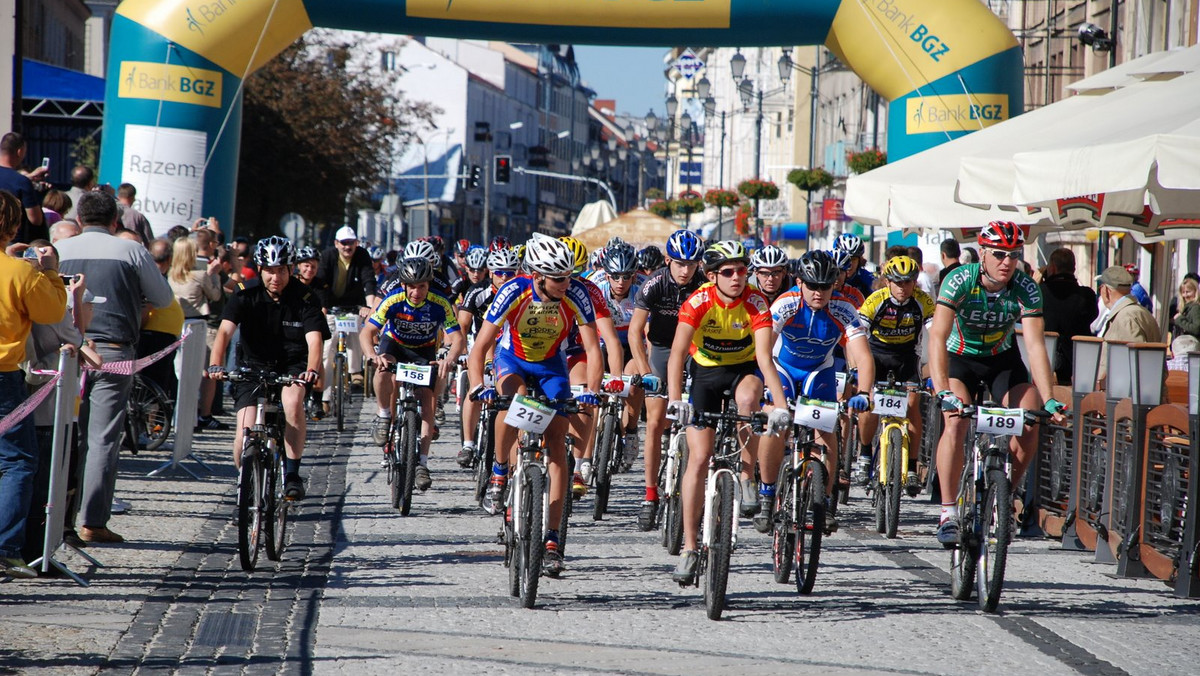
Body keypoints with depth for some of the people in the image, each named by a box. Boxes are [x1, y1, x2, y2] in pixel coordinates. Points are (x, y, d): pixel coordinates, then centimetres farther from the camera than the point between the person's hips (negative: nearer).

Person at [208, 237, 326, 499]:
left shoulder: (304, 298, -12)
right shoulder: (246, 297, -11)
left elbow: (314, 339, -24)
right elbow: (224, 331, -23)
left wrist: (311, 370, -44)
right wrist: (215, 365, -42)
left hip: (291, 366, -1)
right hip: (253, 366, 1)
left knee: (293, 401, -33)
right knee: (245, 432, -15)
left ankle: (292, 472, -20)